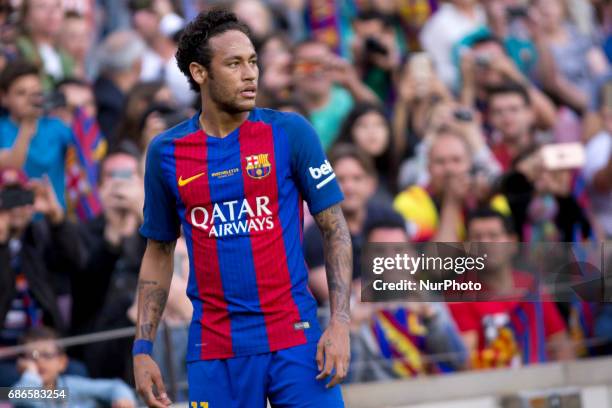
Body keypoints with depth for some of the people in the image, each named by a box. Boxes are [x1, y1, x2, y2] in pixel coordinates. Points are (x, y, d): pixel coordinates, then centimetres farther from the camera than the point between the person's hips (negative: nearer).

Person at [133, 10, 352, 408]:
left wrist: (340, 323, -9)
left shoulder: (290, 132, -1)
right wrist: (142, 349, 7)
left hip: (295, 339, -2)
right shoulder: (166, 152, 5)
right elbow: (159, 251, 14)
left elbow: (335, 229, 2)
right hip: (214, 352, 2)